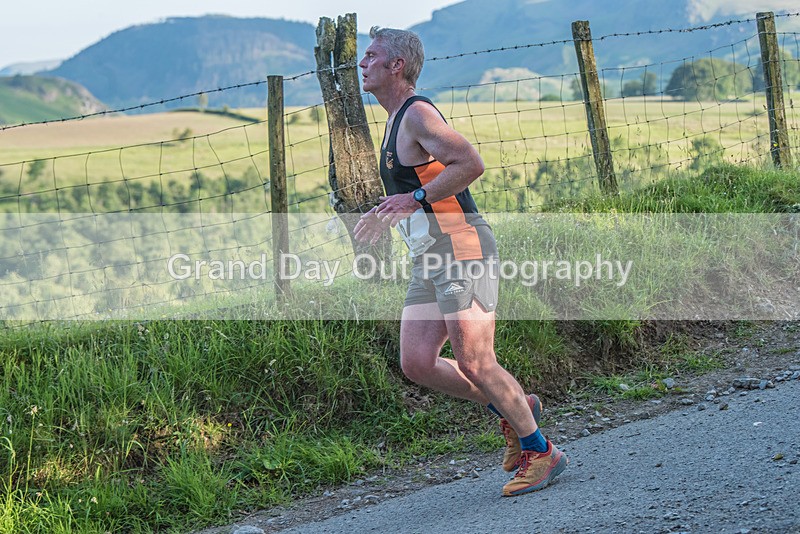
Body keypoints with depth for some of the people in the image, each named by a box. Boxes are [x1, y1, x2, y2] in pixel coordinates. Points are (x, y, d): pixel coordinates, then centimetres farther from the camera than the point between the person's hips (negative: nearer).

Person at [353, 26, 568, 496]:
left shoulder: (417, 114, -11)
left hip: (461, 249, -10)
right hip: (430, 260, 10)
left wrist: (417, 199, -20)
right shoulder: (399, 119, 20)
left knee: (474, 364, -9)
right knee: (417, 363, 3)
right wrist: (387, 216, 23)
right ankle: (512, 409, 17)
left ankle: (541, 452, 5)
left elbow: (471, 163, -23)